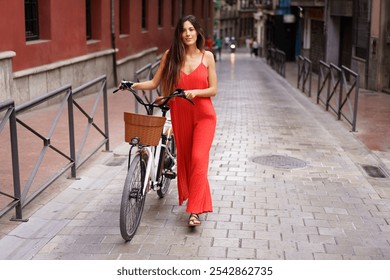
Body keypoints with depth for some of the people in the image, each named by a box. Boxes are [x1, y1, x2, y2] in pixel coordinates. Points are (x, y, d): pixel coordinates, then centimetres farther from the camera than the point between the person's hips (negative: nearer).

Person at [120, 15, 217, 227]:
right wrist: (134, 85, -14)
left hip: (203, 115, -2)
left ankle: (195, 210, -11)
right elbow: (154, 83, 1)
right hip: (180, 116, 2)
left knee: (198, 159, -13)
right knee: (184, 158, 12)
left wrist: (195, 92, -19)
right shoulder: (170, 56, 0)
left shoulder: (207, 56, -2)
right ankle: (189, 197, 31)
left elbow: (213, 89, -3)